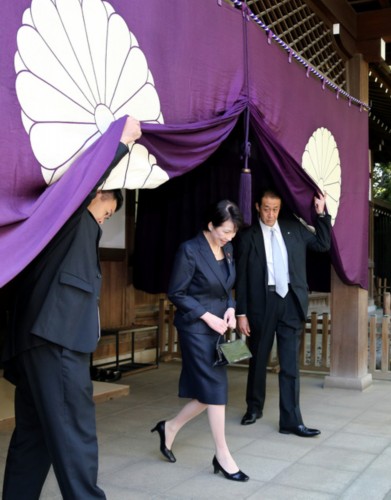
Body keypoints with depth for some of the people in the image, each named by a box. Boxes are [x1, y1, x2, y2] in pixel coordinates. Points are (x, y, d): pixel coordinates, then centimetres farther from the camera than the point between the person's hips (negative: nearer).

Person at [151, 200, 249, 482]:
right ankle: (223, 456, 9)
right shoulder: (190, 250, -15)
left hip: (218, 327, 8)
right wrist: (208, 316, -17)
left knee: (210, 389, 10)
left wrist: (230, 308, -2)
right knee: (215, 386, -4)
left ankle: (170, 427, 31)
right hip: (196, 328, -7)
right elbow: (176, 293, -13)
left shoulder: (227, 249, 6)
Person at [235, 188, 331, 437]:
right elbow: (242, 277, 0)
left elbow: (323, 244, 11)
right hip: (262, 302, -1)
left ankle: (291, 421, 6)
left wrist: (321, 213, 3)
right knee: (258, 359, 13)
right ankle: (254, 407, 34)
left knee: (290, 364, 1)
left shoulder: (294, 228, 9)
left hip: (291, 302, 2)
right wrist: (241, 313, -3)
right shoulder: (248, 237, 1)